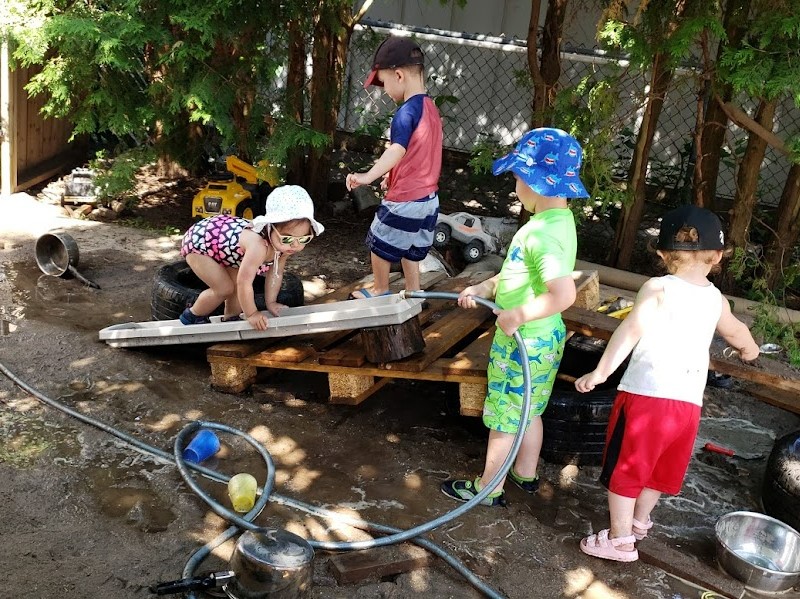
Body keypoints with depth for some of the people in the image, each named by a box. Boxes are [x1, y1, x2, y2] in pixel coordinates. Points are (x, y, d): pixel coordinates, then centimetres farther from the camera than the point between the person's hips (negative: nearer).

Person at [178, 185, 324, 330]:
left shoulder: (284, 244, -18)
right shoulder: (258, 246, -44)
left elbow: (275, 273, -3)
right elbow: (244, 283, -36)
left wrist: (271, 303, -1)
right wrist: (251, 314, -24)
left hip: (221, 232, 8)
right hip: (198, 241, -8)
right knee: (225, 288, -9)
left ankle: (230, 318, 28)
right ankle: (192, 316, 14)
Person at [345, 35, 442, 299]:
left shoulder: (406, 112, -22)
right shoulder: (430, 107, 6)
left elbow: (397, 150, -39)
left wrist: (368, 176, -52)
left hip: (404, 201, -8)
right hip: (428, 198, 8)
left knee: (380, 244, 13)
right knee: (410, 249, 20)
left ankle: (380, 292, 30)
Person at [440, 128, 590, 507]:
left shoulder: (541, 232, -28)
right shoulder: (560, 220, 4)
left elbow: (564, 293, -39)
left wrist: (517, 315, -27)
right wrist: (483, 288, 8)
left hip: (523, 341, -9)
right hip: (545, 338, 9)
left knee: (504, 417, 8)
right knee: (528, 412, 25)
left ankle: (489, 488, 25)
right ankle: (526, 474, 43)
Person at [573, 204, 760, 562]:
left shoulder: (658, 288, -7)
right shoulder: (716, 299, 9)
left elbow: (631, 331, -20)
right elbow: (736, 332, 29)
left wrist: (600, 373, -18)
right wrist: (749, 349, 51)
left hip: (646, 395, -5)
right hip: (688, 403, 5)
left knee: (625, 468, 8)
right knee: (659, 468, 23)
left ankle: (620, 540, 14)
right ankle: (639, 521, 41)